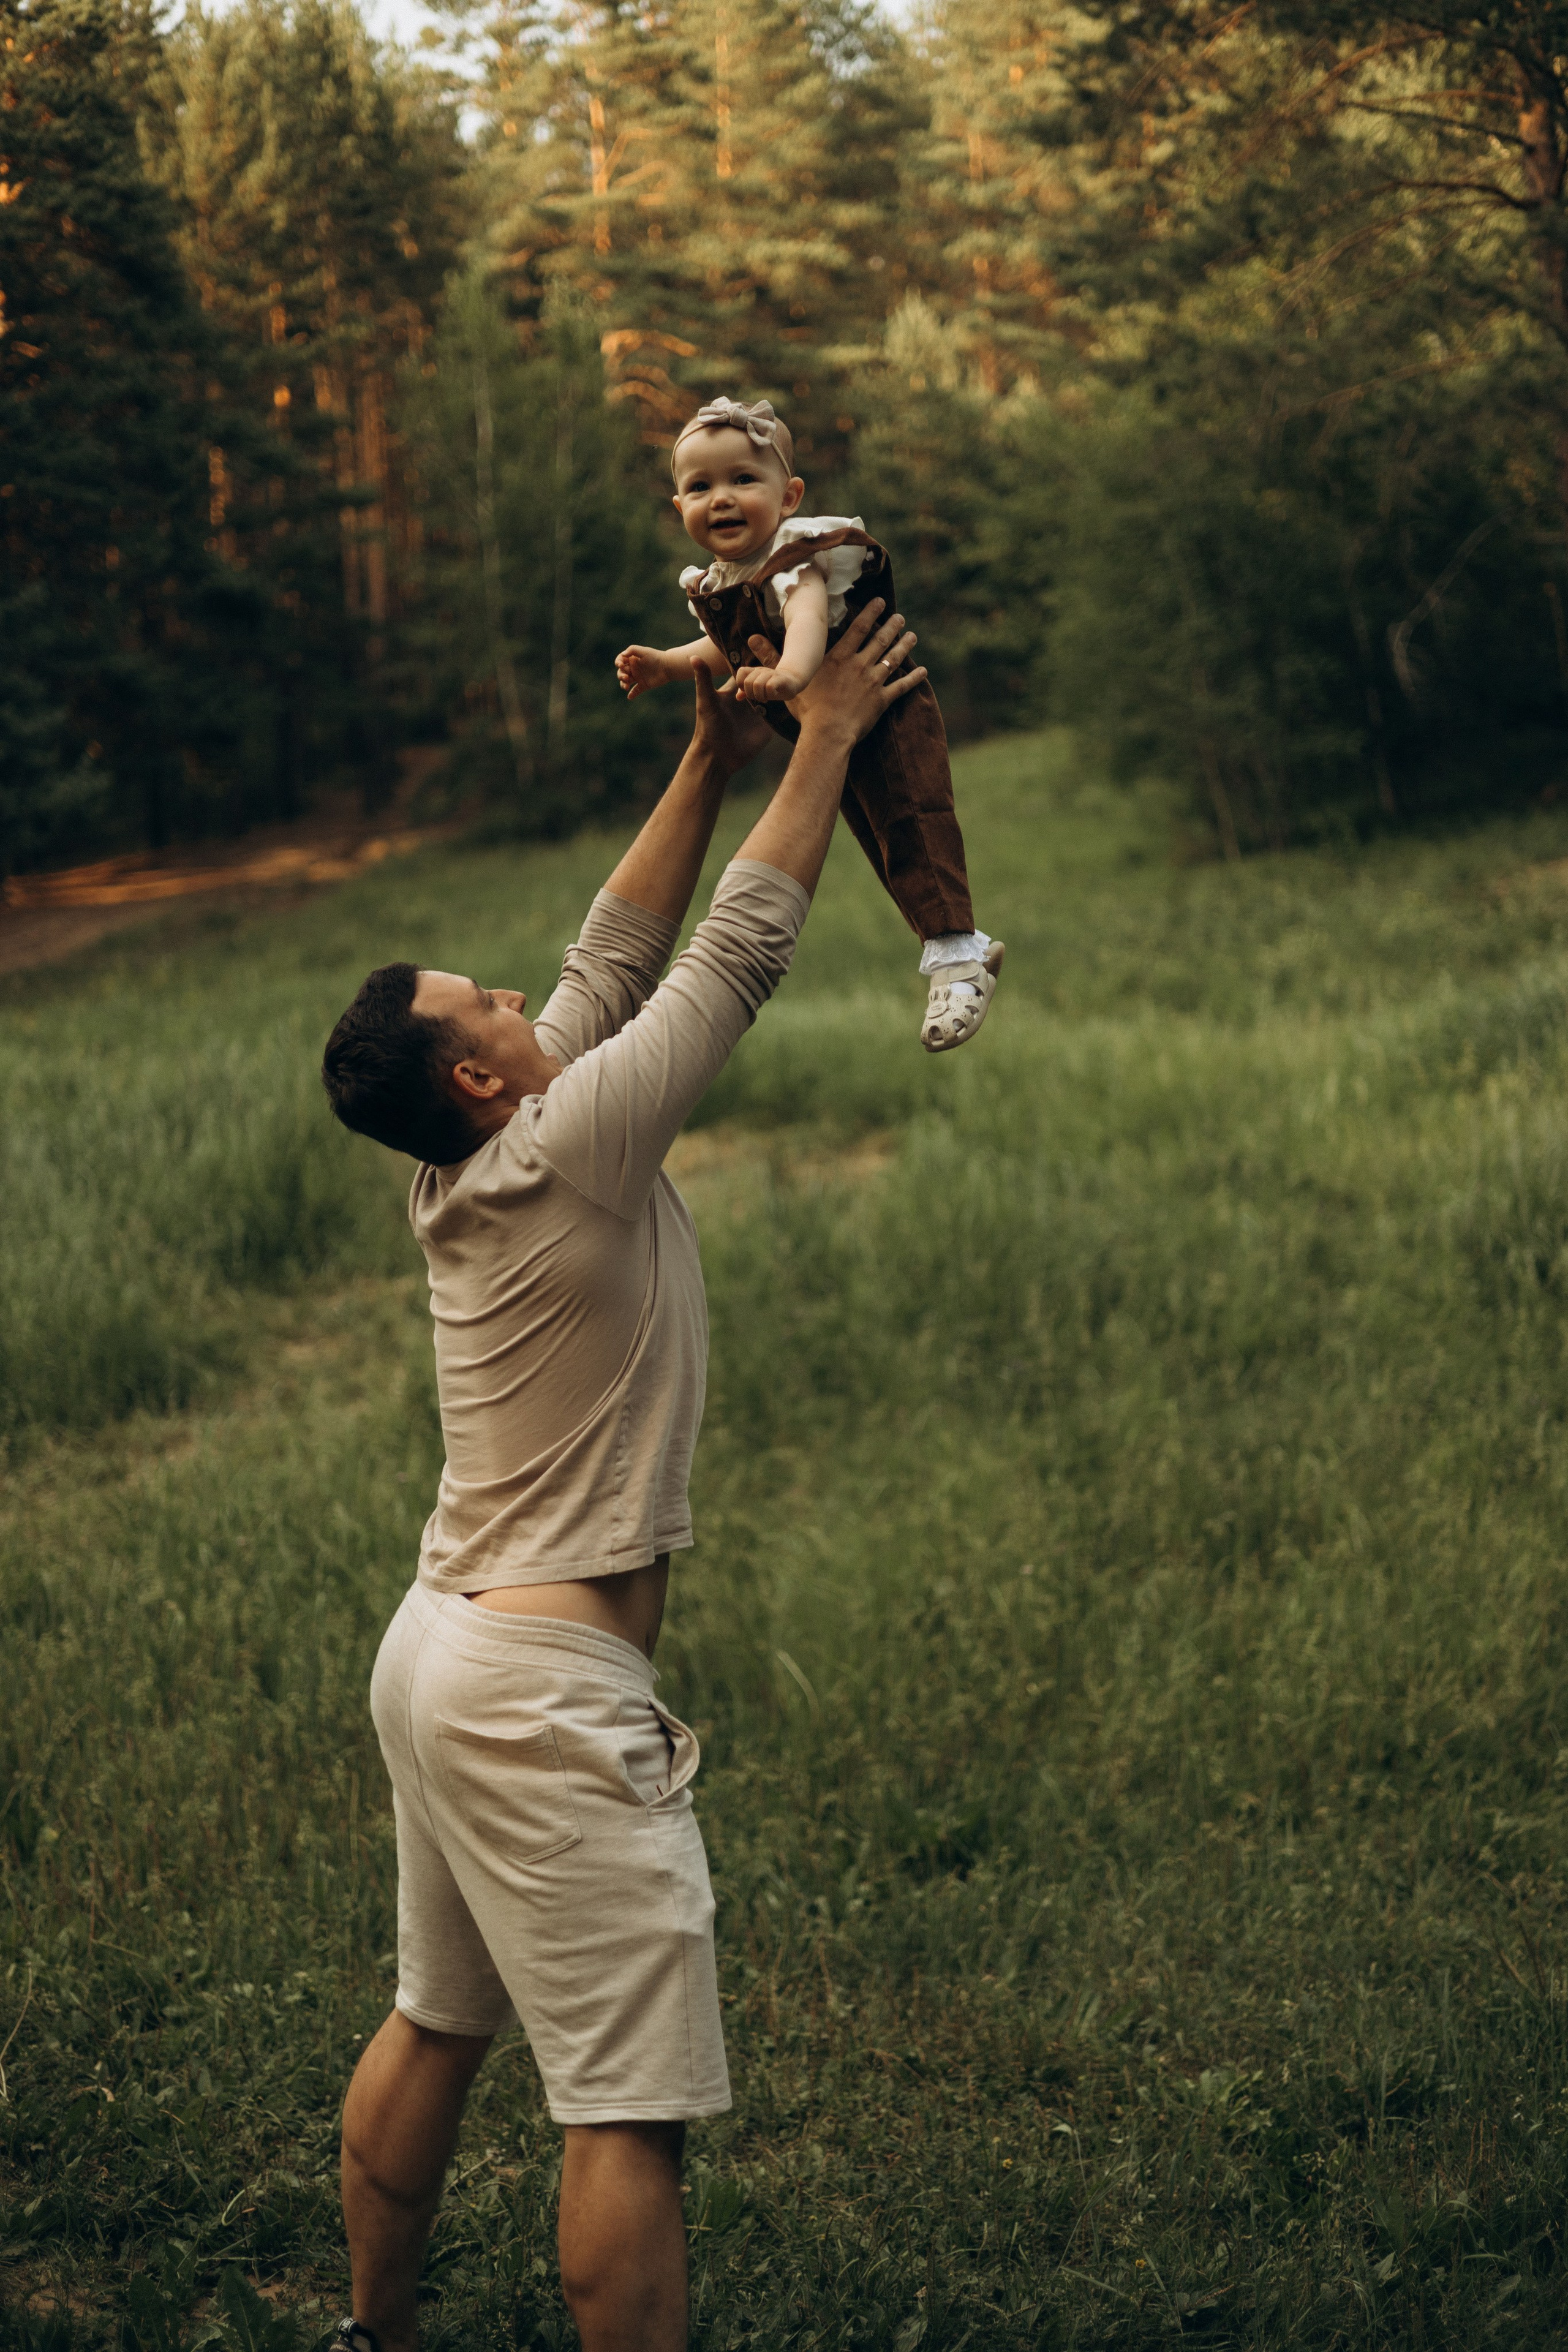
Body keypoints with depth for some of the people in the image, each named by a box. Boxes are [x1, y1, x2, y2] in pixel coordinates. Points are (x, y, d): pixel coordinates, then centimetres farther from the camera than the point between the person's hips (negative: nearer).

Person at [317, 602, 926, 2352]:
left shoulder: (470, 1170, 6)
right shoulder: (569, 1146, -17)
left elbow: (615, 958, 15)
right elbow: (737, 951, -12)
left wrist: (707, 765, 17)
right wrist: (825, 741, -3)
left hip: (444, 1651, 10)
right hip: (545, 1692, -10)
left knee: (436, 2026, 21)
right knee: (629, 2104, -6)